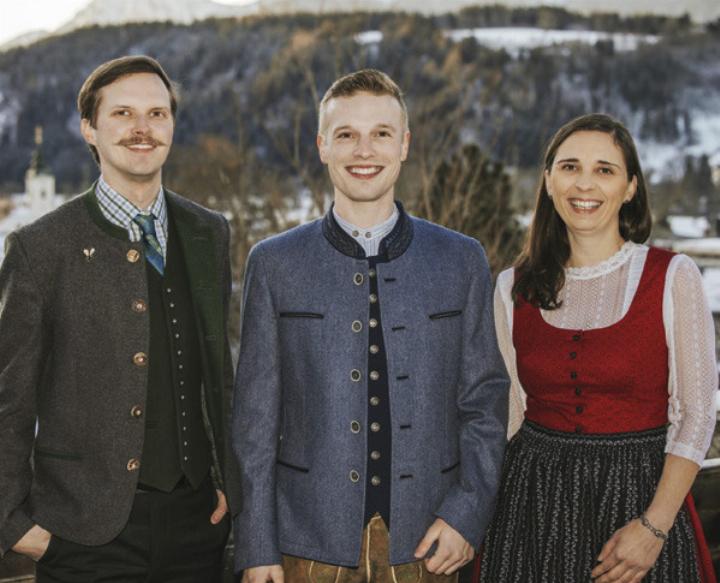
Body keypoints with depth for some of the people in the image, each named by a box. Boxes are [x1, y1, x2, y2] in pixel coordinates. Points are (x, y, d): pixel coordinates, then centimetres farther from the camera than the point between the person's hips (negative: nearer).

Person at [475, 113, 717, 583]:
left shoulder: (673, 276, -6)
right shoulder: (513, 288, 2)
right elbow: (504, 411, 7)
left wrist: (654, 526, -14)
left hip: (639, 491, -2)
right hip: (533, 495, 2)